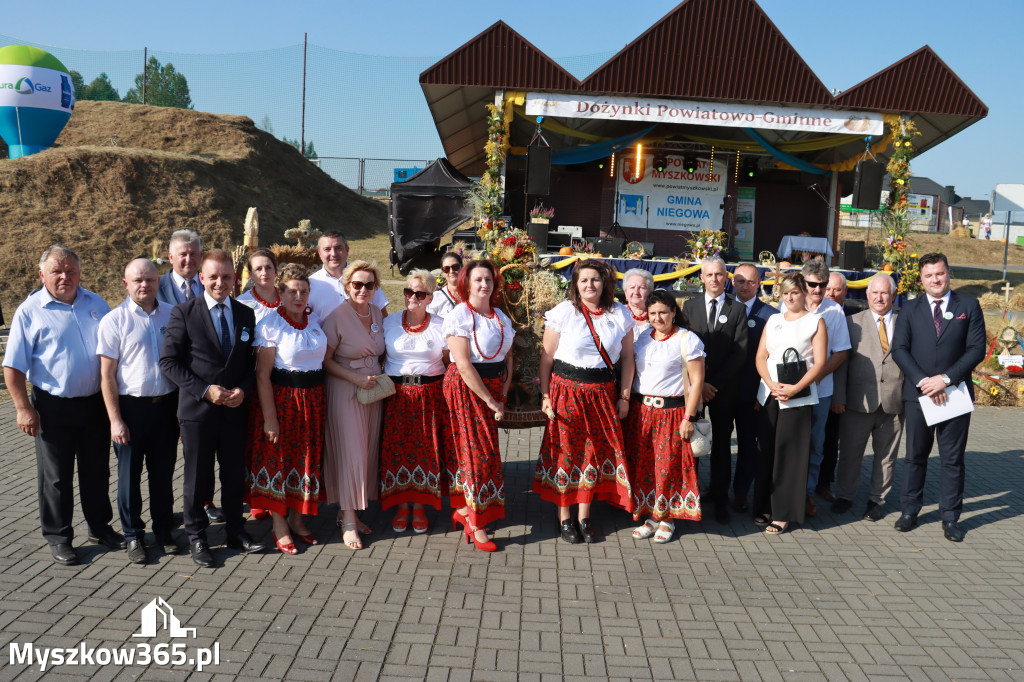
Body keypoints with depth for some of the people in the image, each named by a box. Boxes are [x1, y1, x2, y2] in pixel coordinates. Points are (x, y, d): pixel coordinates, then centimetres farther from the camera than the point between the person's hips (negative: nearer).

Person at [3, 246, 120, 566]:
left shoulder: (96, 304, 6)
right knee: (56, 476, 8)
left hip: (96, 403, 4)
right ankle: (58, 537, 22)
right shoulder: (30, 311, -6)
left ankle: (100, 527, 30)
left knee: (97, 470, 15)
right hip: (54, 407, -3)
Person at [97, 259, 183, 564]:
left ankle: (164, 530, 27)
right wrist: (115, 420, -9)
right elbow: (107, 374, -6)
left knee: (163, 471, 12)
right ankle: (133, 536, 23)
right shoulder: (114, 320, -5)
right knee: (129, 474, 8)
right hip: (131, 405, -2)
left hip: (166, 403, 2)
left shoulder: (172, 315, 3)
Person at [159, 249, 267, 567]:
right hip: (197, 408, -3)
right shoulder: (184, 313, -5)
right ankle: (196, 537, 25)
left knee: (235, 473, 13)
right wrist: (205, 389, -15)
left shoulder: (246, 314, 6)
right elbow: (169, 361, -8)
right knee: (197, 477, 8)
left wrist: (243, 389, -7)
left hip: (235, 408, 3)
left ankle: (235, 530, 30)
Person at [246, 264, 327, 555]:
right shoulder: (269, 325, -11)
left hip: (312, 399, 6)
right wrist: (269, 417, -17)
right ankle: (279, 527, 16)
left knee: (306, 457, 12)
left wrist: (319, 402, 8)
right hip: (280, 398, -5)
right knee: (277, 457, 3)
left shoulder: (314, 321, 7)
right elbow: (262, 375, -14)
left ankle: (296, 519, 28)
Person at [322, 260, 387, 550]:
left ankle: (351, 512, 22)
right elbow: (325, 360, -10)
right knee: (349, 452, -6)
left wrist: (379, 377, 6)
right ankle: (348, 521, 4)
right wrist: (356, 379, -17)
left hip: (373, 388, 6)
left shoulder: (377, 313, 6)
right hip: (345, 391, -6)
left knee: (368, 451, 9)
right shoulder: (337, 316, -12)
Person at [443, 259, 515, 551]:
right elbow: (464, 366, -16)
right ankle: (477, 524, 2)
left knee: (473, 450, 9)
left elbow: (508, 357, 11)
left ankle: (464, 509, 22)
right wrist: (491, 401, -15)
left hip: (494, 388, 6)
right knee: (478, 452, -6)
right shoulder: (459, 316, -11)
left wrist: (503, 395, -1)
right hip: (466, 389, -6)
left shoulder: (500, 317, 11)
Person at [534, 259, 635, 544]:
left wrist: (624, 396, 6)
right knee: (565, 451, 2)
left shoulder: (621, 314, 3)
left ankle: (584, 517, 22)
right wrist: (545, 395, -5)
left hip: (603, 393, 3)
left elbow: (627, 357, 9)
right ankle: (564, 518, 16)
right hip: (567, 390, -2)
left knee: (596, 452, 7)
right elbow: (546, 357, -3)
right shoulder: (563, 312, -5)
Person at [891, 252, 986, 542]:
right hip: (918, 394, 1)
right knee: (915, 455, 9)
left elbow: (977, 349, -3)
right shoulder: (910, 309, 7)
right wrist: (923, 381, -13)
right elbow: (899, 349, -1)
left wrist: (945, 378, -14)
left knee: (953, 459, 5)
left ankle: (950, 517, 15)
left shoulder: (969, 307, 4)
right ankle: (910, 510, 19)